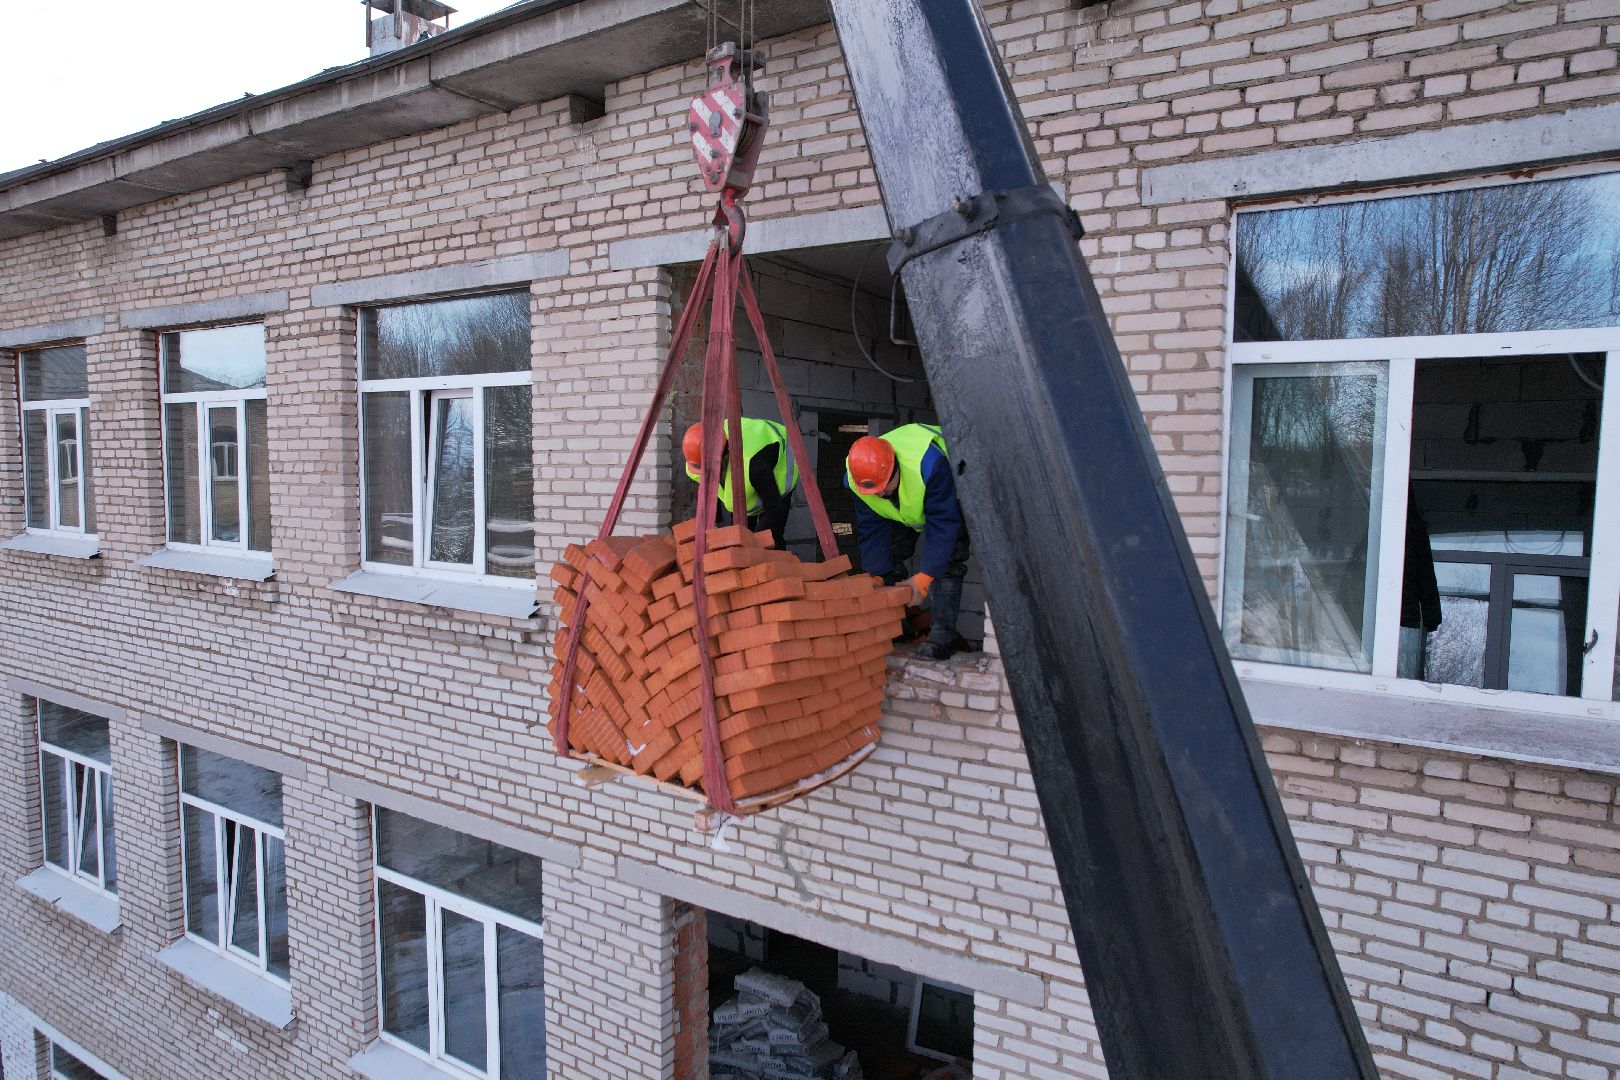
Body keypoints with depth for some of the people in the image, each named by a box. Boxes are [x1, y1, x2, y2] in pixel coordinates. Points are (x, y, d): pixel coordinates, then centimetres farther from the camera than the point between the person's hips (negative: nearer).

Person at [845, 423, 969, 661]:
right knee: (887, 555, -5)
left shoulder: (929, 464, -47)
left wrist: (924, 577, -44)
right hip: (904, 510, 5)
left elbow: (942, 525, -41)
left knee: (947, 561, -20)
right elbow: (872, 533, -21)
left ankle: (943, 632, -16)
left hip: (950, 499, -5)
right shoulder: (855, 479, -30)